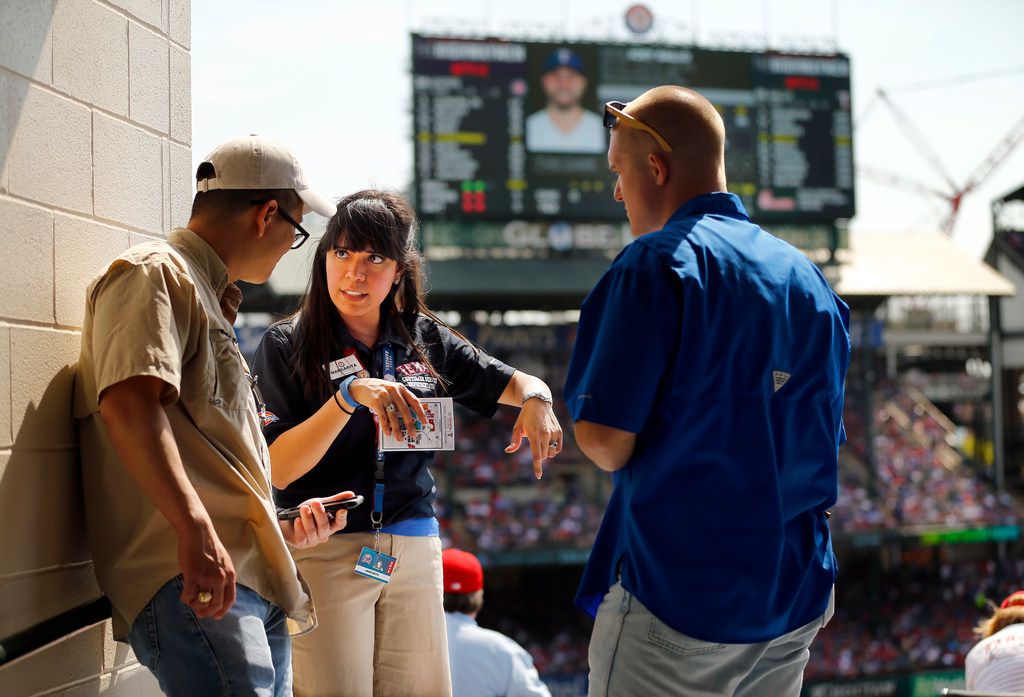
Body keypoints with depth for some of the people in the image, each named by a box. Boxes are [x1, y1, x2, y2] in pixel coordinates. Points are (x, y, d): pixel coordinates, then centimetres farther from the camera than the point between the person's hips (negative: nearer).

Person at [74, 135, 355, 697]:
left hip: (249, 584, 10)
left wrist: (280, 531, 32)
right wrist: (195, 529, -29)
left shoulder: (208, 297, 31)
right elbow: (128, 402, -19)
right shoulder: (155, 273, 0)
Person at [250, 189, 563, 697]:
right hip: (324, 553, -4)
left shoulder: (424, 340, 8)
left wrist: (536, 399, -5)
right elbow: (278, 469, -13)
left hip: (414, 553, 4)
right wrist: (350, 396, -25)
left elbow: (509, 382, 19)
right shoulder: (286, 345, -3)